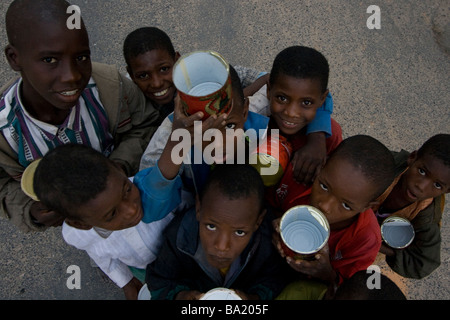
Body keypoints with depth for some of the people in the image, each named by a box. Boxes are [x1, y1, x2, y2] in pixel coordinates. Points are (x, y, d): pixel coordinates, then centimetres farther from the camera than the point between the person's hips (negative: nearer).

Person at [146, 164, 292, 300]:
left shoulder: (268, 239, -31)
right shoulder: (179, 234, -30)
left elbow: (275, 281, -14)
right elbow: (159, 280, -15)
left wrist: (254, 297, -34)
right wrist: (179, 295, -35)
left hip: (245, 292, 1)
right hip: (196, 292, 0)